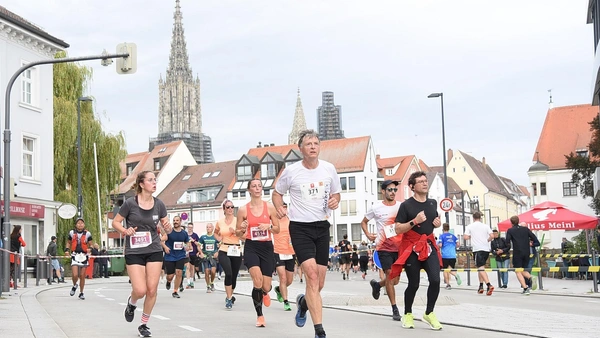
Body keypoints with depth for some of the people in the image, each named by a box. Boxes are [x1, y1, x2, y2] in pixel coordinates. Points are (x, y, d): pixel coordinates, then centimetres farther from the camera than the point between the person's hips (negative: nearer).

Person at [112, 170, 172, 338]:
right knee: (140, 290, -12)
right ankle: (131, 303, 25)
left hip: (154, 251, 3)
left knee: (152, 290, 1)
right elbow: (115, 222, 0)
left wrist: (168, 228, -14)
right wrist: (125, 231, -19)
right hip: (134, 252, -3)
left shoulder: (159, 204, 0)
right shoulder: (130, 203, -10)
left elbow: (166, 227, 9)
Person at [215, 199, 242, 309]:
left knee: (234, 276, 6)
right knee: (228, 273, -22)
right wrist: (220, 240, 10)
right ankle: (229, 299, -15)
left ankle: (229, 296, 33)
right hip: (224, 251, 0)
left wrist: (235, 232, -18)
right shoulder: (220, 222, 6)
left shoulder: (238, 220, -1)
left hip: (236, 251, 0)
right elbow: (216, 233, 26)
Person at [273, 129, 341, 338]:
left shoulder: (329, 169, 1)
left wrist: (335, 201, -7)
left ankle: (304, 302, 43)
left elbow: (336, 193, 16)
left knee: (319, 283, 7)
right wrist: (279, 207, -12)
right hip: (300, 227, -4)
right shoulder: (291, 171, -5)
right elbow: (277, 193, 9)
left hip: (322, 227, 4)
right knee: (312, 274, -19)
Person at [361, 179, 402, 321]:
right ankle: (394, 309, 2)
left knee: (395, 280, 8)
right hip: (384, 247, -3)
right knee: (390, 276, -8)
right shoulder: (376, 208, -2)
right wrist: (368, 235, -3)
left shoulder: (401, 207, 3)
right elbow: (364, 222, 12)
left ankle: (377, 284, 40)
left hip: (399, 247, 3)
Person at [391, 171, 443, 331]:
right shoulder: (406, 205, -9)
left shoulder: (432, 203, 8)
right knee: (414, 284, 2)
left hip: (429, 245, 4)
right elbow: (398, 229, -11)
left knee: (435, 280, -11)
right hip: (411, 248, -4)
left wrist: (438, 223, 4)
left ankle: (429, 313, 8)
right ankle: (408, 314, 24)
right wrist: (414, 221, -23)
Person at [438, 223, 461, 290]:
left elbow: (440, 245, -11)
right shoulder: (453, 236, 13)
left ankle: (448, 284, 3)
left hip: (445, 255, -4)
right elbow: (458, 244, 7)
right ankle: (456, 275, -22)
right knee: (450, 269, 9)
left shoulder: (442, 236, 1)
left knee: (445, 270, 6)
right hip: (453, 255, 4)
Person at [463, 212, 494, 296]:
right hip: (486, 249, 5)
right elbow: (492, 236, -1)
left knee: (481, 268, -11)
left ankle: (489, 285, -30)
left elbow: (466, 237, -5)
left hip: (477, 249, -4)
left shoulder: (470, 226, 2)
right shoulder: (485, 226, 9)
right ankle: (481, 286, 20)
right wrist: (487, 241, 17)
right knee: (481, 267, 19)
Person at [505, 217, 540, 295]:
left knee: (518, 271, 2)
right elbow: (534, 237, 2)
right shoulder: (525, 229, 10)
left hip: (517, 253, -4)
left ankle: (525, 288, -12)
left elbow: (507, 242, -5)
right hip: (527, 253, 4)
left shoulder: (510, 231, 1)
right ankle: (530, 278, -14)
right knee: (524, 270, 18)